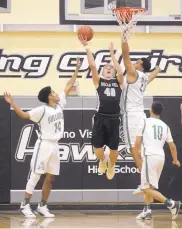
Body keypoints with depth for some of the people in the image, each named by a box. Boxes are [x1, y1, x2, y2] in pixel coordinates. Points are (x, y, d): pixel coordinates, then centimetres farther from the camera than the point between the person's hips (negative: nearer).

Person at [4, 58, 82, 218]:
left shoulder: (60, 104, 8)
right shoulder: (42, 110, -11)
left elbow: (68, 87, 14)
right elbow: (24, 115, -12)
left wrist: (77, 70, 14)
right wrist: (12, 104, -24)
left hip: (55, 146, 7)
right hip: (44, 144, -7)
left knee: (50, 178, 7)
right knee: (35, 175, -8)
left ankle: (42, 206, 14)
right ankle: (25, 205, -7)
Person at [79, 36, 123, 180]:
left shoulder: (118, 82, 10)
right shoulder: (99, 82, 8)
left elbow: (121, 72, -9)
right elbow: (93, 66, -1)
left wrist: (112, 54, -6)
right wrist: (86, 47, -7)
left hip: (114, 119, 0)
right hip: (100, 118, 0)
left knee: (114, 148, 6)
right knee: (97, 147, 0)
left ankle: (111, 164, 39)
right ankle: (102, 161, 35)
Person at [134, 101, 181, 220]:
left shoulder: (144, 122, 1)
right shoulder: (165, 126, 14)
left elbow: (137, 143, -2)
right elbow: (172, 146, 17)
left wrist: (137, 157, 11)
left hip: (150, 156, -6)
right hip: (161, 157, 6)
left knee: (146, 188, -7)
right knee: (149, 186, 22)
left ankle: (171, 204, -18)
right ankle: (147, 210, 17)